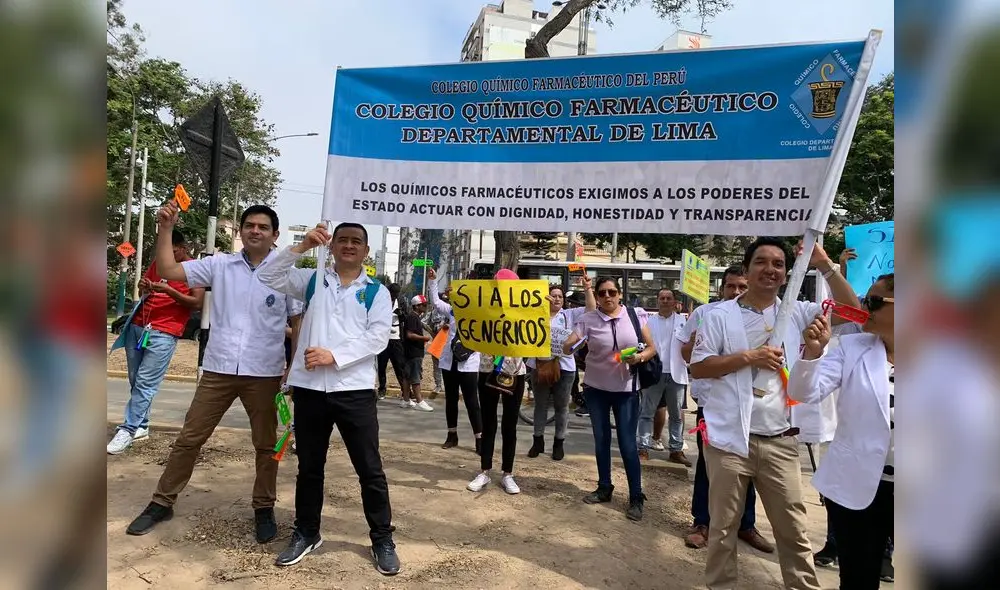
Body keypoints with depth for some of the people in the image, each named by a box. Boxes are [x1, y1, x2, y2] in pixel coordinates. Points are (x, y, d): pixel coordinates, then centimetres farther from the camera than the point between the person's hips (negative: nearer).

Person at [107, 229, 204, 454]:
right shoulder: (158, 263, 15)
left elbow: (197, 303, -11)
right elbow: (143, 292, 24)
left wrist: (168, 290, -20)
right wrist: (144, 288, 0)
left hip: (164, 333, -7)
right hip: (137, 326, 7)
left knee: (145, 383, -9)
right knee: (135, 381, 8)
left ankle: (128, 430, -7)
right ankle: (141, 426, 16)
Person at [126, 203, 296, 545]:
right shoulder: (219, 265, 4)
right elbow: (167, 271, 0)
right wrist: (166, 228, -9)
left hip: (264, 373, -1)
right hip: (218, 369, 2)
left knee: (266, 444, 10)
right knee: (189, 438, 11)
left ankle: (264, 508, 26)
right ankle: (162, 503, 28)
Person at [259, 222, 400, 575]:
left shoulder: (377, 292, 4)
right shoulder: (312, 281, 12)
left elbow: (378, 337, -5)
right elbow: (268, 278, 4)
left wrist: (334, 356, -15)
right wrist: (301, 247, -6)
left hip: (354, 390, -2)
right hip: (309, 388, 2)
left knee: (370, 469, 5)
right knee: (309, 467, 16)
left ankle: (382, 539, 20)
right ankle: (306, 533, 35)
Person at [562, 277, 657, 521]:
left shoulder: (635, 315, -4)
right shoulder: (588, 319, -5)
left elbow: (652, 348, 1)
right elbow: (566, 347, -11)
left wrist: (640, 357, -20)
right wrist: (570, 345, -34)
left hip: (626, 389, -1)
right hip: (596, 388, 2)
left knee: (628, 443, -1)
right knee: (601, 440, 13)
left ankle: (636, 497, 12)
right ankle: (604, 488, 29)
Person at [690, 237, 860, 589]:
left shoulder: (796, 313, 5)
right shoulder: (719, 315, -3)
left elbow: (851, 312, 0)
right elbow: (697, 368, -6)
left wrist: (825, 267, -9)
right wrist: (748, 356, -15)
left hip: (779, 441, 2)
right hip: (729, 438, -2)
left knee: (794, 529, 14)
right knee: (723, 527, 12)